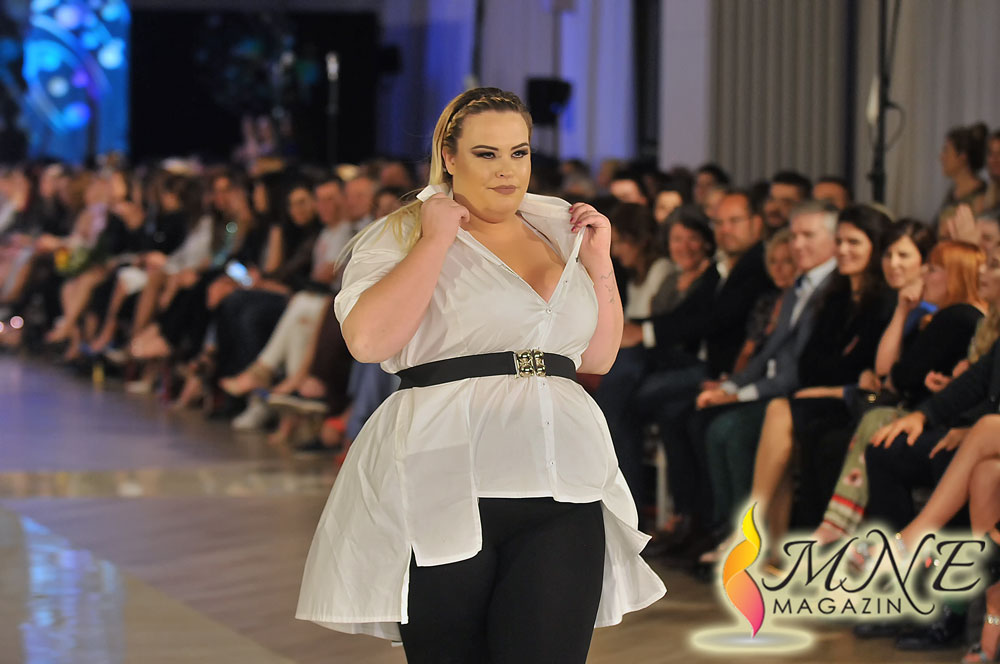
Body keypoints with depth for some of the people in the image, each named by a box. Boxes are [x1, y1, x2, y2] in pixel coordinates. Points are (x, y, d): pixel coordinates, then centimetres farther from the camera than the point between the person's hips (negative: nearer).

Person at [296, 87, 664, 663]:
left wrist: (600, 264, 11)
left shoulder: (559, 232, 19)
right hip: (446, 492, -3)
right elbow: (368, 340, -12)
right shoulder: (405, 234, 5)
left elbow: (598, 358, 23)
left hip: (563, 496, 3)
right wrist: (437, 239, -8)